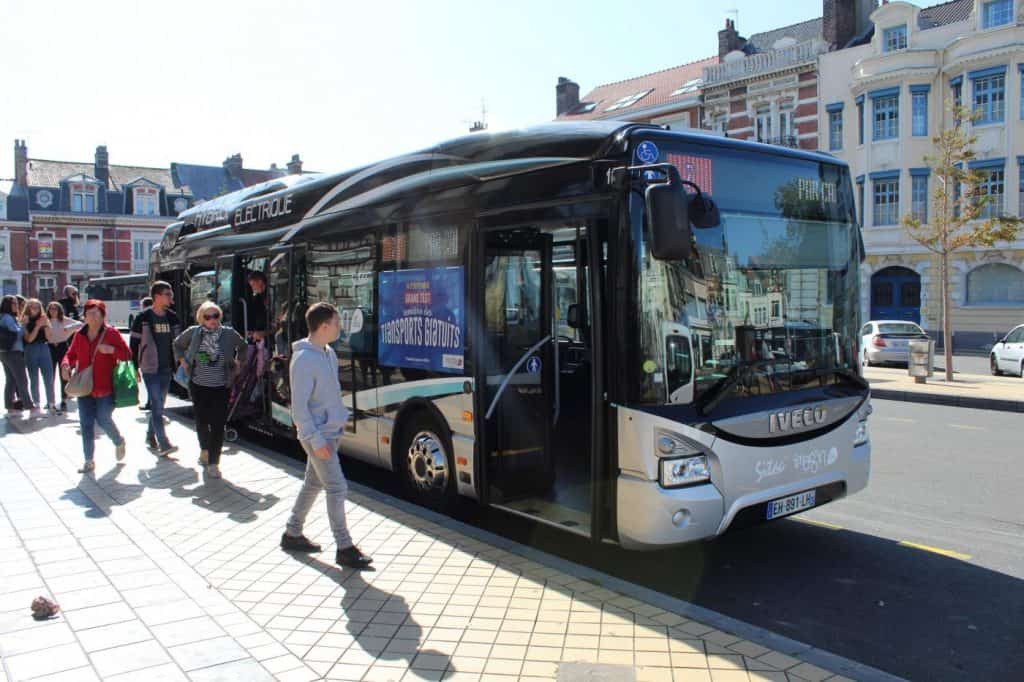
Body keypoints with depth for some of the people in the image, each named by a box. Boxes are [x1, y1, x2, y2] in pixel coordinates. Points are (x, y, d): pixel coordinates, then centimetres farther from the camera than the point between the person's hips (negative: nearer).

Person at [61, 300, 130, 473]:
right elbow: (71, 355, 14)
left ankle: (119, 441, 32)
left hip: (105, 388, -4)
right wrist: (66, 365, -8)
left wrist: (111, 350, -22)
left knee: (104, 420, -1)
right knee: (86, 424, 4)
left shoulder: (111, 333, -4)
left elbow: (127, 354, -4)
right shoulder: (80, 335, 8)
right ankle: (89, 461, 13)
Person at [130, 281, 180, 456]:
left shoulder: (172, 317, 8)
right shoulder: (143, 318, -6)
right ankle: (163, 444, -12)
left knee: (159, 405, 13)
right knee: (156, 405, -10)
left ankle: (151, 437, 29)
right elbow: (134, 344, -3)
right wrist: (134, 368, -5)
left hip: (166, 368, 5)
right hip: (150, 368, -5)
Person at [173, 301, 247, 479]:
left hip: (221, 387, -1)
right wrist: (183, 360, 7)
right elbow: (178, 343, 16)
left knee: (218, 425, -6)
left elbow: (243, 346, 14)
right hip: (199, 386, 1)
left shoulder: (229, 333, -5)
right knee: (201, 421, 14)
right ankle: (204, 450, 41)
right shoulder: (193, 332, -4)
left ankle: (213, 463, 0)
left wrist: (238, 363, 6)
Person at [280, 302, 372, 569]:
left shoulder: (329, 353, 9)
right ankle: (345, 549, 3)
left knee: (313, 483, 17)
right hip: (318, 435, -9)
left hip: (331, 431, 9)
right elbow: (299, 406, -20)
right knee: (337, 487, -6)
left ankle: (292, 534, 32)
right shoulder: (304, 360, -20)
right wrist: (316, 439, -21)